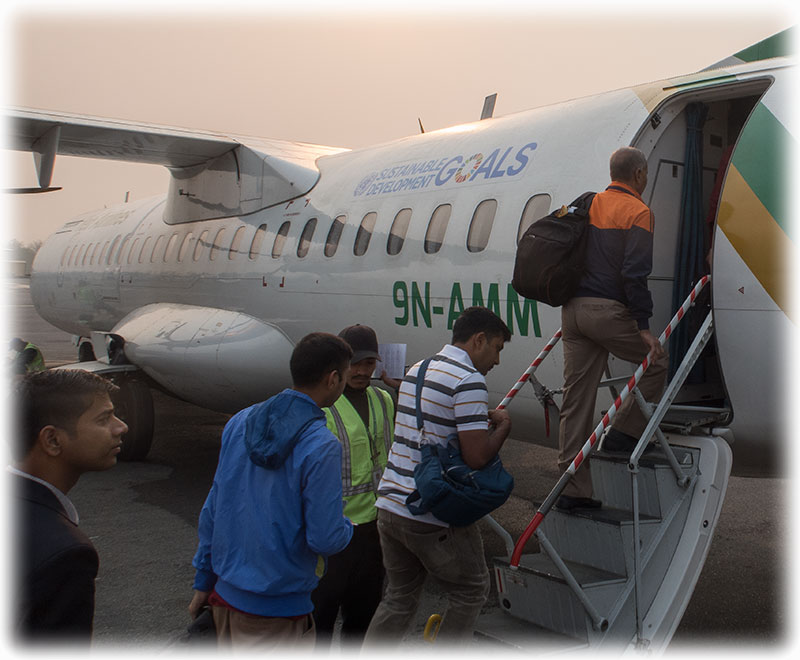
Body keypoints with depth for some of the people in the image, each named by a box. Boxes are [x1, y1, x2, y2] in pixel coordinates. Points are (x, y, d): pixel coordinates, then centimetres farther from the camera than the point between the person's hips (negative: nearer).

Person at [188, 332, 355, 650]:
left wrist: (203, 582, 14)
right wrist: (348, 528, 3)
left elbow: (211, 511, 5)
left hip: (225, 593, 6)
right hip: (276, 612, -6)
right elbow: (325, 540, -20)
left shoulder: (240, 422, -1)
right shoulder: (322, 447, -21)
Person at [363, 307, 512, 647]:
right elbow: (476, 456, -21)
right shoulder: (469, 380, -14)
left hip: (389, 505, 8)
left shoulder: (415, 371, 14)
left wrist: (484, 419, 16)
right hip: (433, 519, -8)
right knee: (471, 591, 14)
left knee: (399, 596, 20)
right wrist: (503, 425, -2)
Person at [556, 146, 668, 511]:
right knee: (656, 362, 17)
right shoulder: (637, 212, -4)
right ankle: (622, 433, 14)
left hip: (572, 309, 7)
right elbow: (634, 273, -14)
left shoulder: (589, 205, 17)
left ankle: (571, 489, 12)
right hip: (608, 310, -7)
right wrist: (643, 326, -12)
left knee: (576, 398, 8)